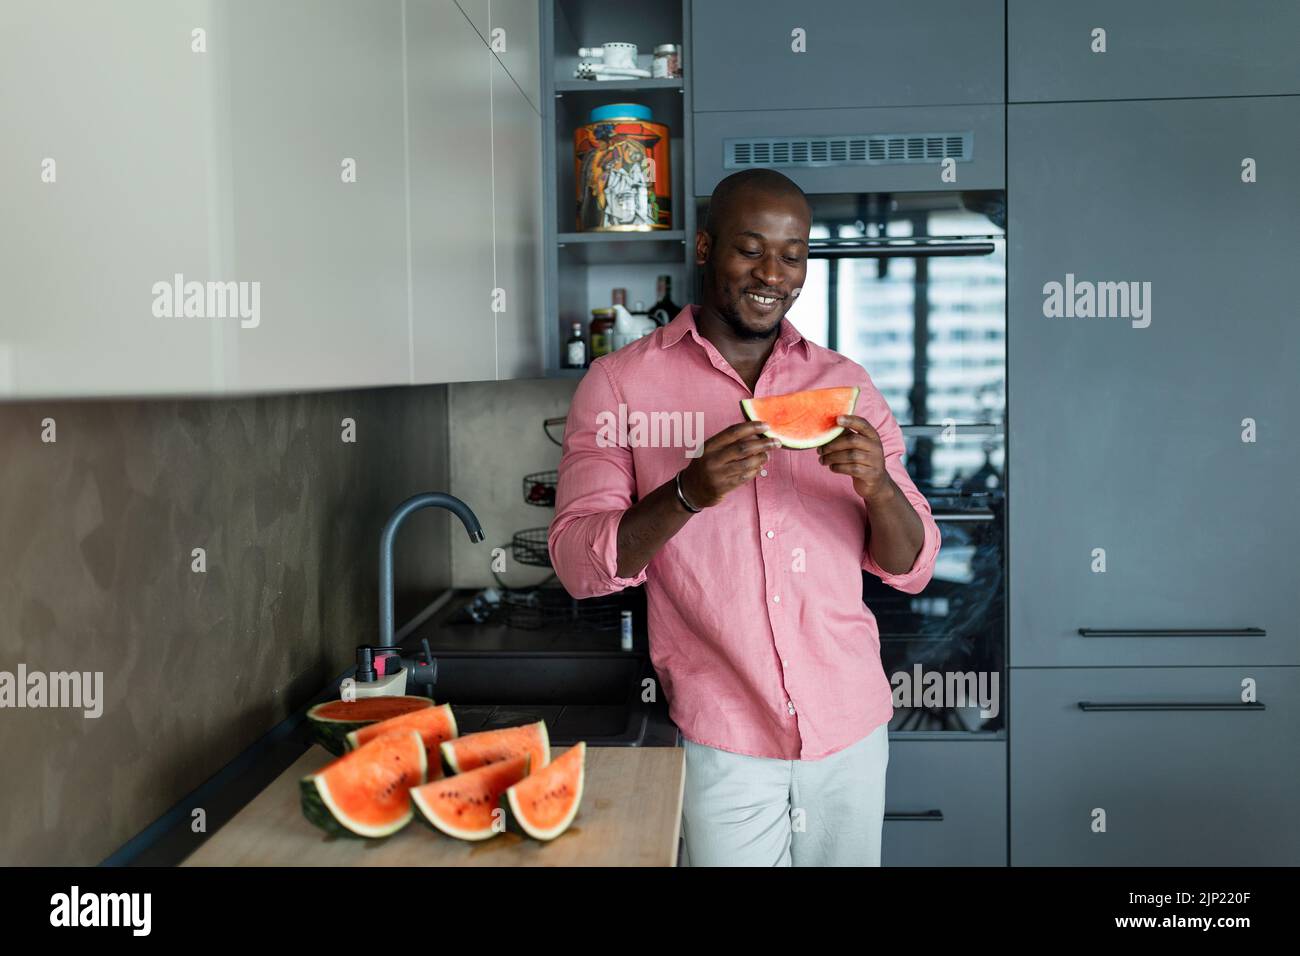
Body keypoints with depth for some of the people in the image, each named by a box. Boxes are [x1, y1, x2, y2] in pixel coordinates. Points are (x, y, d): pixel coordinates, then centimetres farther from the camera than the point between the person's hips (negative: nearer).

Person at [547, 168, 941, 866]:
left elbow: (911, 568, 4)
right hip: (723, 733, -3)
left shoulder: (846, 384, 6)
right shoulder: (619, 382, -3)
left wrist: (877, 486, -17)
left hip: (852, 723, 3)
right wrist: (688, 494, -25)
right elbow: (579, 564, -9)